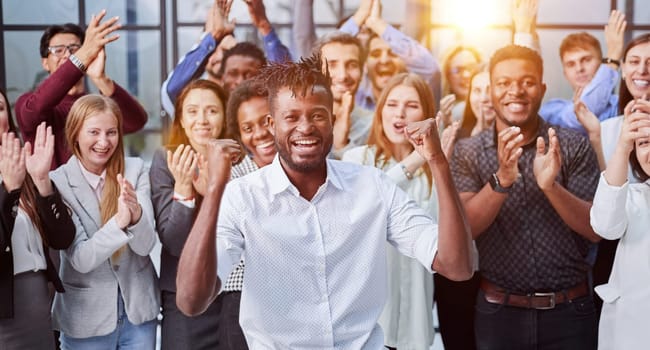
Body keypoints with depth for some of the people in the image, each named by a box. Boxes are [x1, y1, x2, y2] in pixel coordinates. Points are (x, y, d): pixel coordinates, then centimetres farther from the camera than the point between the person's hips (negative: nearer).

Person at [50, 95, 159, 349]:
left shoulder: (135, 170, -6)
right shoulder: (58, 183, -12)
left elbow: (145, 245, -12)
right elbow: (81, 260, -18)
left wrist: (136, 213, -33)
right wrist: (119, 221, -33)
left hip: (139, 309, 2)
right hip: (86, 317, -2)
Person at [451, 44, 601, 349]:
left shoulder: (575, 147, -2)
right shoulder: (468, 152, -1)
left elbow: (596, 229, -8)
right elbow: (463, 228, -11)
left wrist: (550, 186, -24)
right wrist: (501, 179, -27)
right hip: (498, 312, 0)